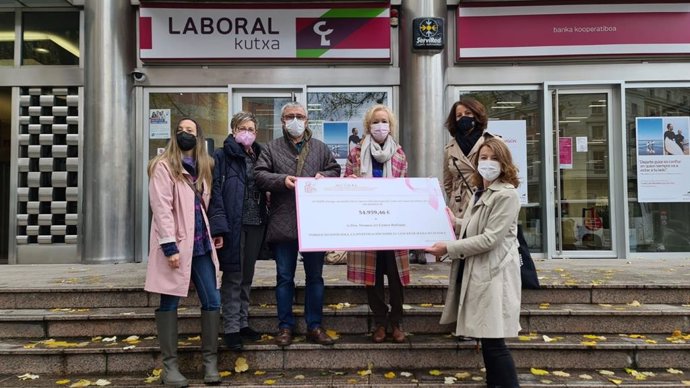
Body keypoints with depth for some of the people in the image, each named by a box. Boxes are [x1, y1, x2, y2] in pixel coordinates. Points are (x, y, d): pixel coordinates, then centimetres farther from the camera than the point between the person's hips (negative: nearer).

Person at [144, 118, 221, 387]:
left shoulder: (202, 167, 16)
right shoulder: (163, 166, -4)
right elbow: (161, 207, -12)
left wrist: (209, 236, 12)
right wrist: (169, 246, -19)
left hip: (200, 243, 6)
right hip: (175, 245, -6)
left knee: (212, 301, 3)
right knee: (169, 303, 3)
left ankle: (210, 361, 13)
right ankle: (170, 365, 11)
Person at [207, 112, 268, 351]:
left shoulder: (259, 157, 12)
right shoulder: (222, 157, -4)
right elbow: (214, 193, -11)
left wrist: (265, 222, 3)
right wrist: (218, 227, -19)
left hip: (255, 225, 5)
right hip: (233, 226, -5)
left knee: (247, 277, 14)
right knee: (233, 278, 1)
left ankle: (243, 323, 26)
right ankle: (231, 329, 10)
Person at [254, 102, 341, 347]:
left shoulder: (320, 148, 12)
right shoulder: (272, 148, 7)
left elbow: (335, 170, 14)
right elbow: (259, 175, 0)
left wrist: (325, 178, -7)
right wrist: (282, 180, -16)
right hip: (283, 223, -1)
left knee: (315, 277, 9)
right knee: (284, 278, 7)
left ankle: (314, 326, 21)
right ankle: (285, 326, 19)